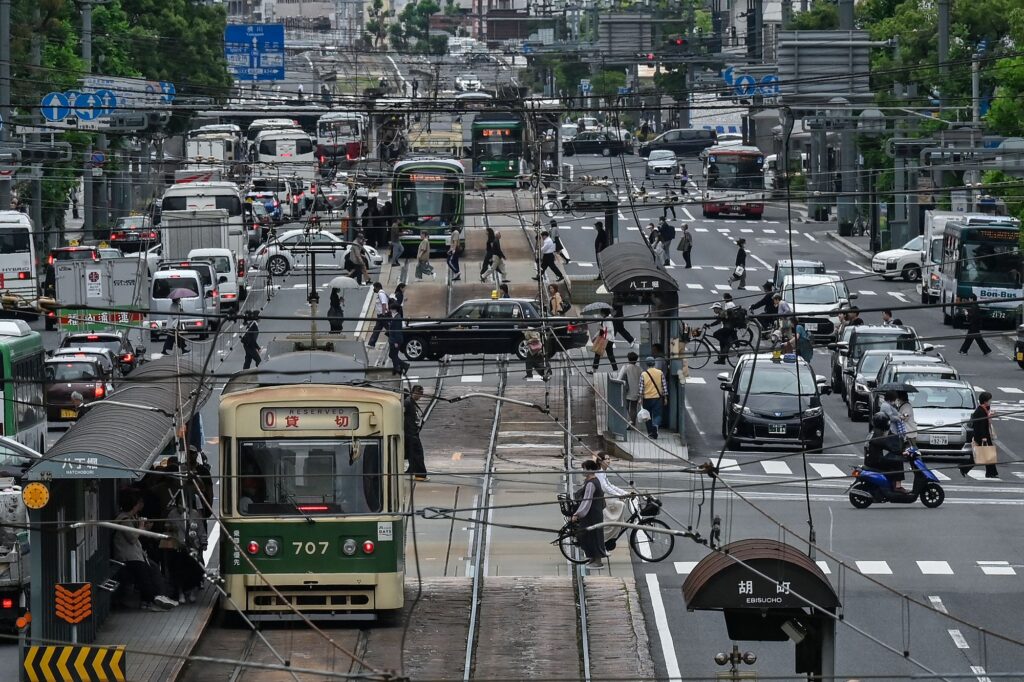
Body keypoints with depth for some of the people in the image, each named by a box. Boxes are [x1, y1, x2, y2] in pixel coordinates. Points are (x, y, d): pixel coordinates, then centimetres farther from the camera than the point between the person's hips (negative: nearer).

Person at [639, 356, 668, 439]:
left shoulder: (643, 374, -5)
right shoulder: (660, 373, -2)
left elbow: (641, 388, -5)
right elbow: (664, 386, 1)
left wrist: (640, 398, 2)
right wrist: (665, 397, 9)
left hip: (647, 398, 0)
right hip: (657, 398, 0)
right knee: (657, 415, 3)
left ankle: (650, 433, 16)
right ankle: (656, 425, -27)